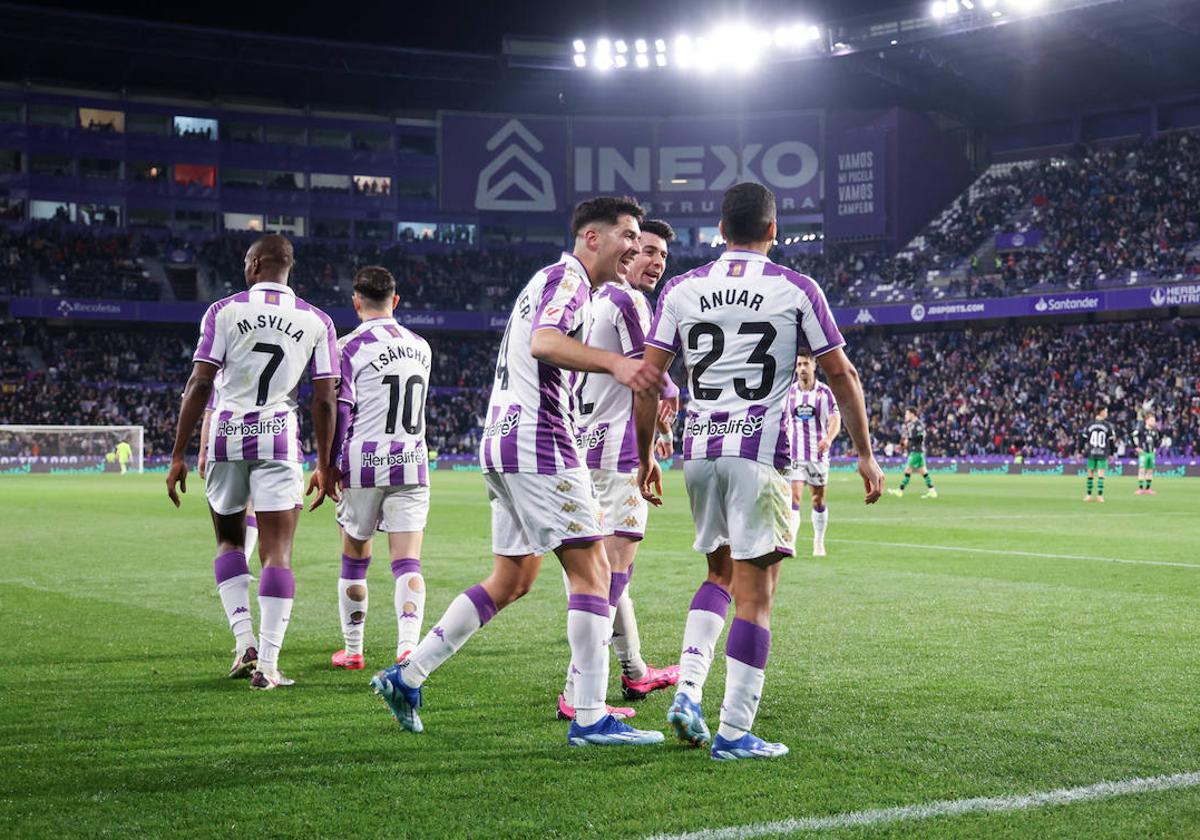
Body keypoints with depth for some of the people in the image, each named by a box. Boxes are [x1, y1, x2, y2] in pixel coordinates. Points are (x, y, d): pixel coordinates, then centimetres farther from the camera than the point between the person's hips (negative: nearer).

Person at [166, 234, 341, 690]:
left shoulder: (225, 311, 1)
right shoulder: (316, 322, 4)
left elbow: (199, 385, -3)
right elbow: (325, 400, 2)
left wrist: (178, 455, 1)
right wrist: (325, 465, 11)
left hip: (227, 436, 0)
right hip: (279, 440, 0)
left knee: (229, 541, 19)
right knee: (277, 553, 1)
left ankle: (245, 641, 6)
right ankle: (268, 664, -4)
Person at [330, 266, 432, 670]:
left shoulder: (349, 347, -5)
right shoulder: (420, 347, 11)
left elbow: (338, 412, -9)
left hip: (364, 462, -3)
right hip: (411, 465, 3)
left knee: (354, 560, 13)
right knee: (407, 563, -3)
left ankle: (352, 650, 22)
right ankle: (408, 644, -21)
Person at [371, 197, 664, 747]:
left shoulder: (551, 280, 24)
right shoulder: (568, 278, -8)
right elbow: (544, 343, -27)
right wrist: (613, 362, -41)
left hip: (503, 438, 10)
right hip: (538, 439, -10)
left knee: (512, 580, 14)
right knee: (591, 571, -8)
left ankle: (407, 675, 15)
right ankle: (590, 718, -8)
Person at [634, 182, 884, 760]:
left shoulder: (681, 290, 7)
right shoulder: (795, 290, 0)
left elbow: (648, 380, 4)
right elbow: (841, 376, 3)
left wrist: (645, 456, 14)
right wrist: (865, 454, 11)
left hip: (699, 451, 4)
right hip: (760, 453, -4)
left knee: (720, 573, 22)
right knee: (754, 592, 0)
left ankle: (687, 690, 8)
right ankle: (734, 732, -1)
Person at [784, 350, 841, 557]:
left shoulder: (824, 392, -2)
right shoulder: (789, 391, 4)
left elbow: (835, 420, -8)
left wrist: (828, 439, -26)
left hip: (819, 454, 0)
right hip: (794, 454, 0)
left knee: (819, 500, 9)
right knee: (794, 497, -14)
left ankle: (819, 542, 24)